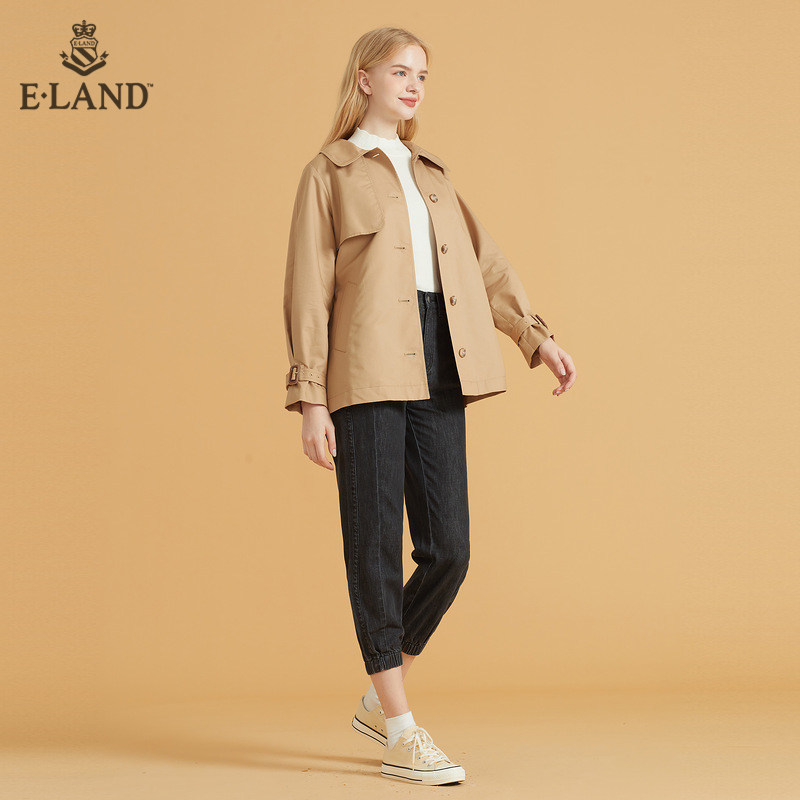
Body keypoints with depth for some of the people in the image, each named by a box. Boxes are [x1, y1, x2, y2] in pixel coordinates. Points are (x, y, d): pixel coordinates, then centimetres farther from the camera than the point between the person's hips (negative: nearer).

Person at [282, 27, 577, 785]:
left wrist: (537, 334, 6)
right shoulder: (329, 173, 7)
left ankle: (378, 699, 21)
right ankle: (401, 734, 5)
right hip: (367, 374, -5)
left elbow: (485, 263, 19)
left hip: (438, 373, 6)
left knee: (448, 550, 1)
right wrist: (309, 397, -7)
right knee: (377, 547, -3)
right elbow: (308, 289, 0)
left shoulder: (432, 175, 23)